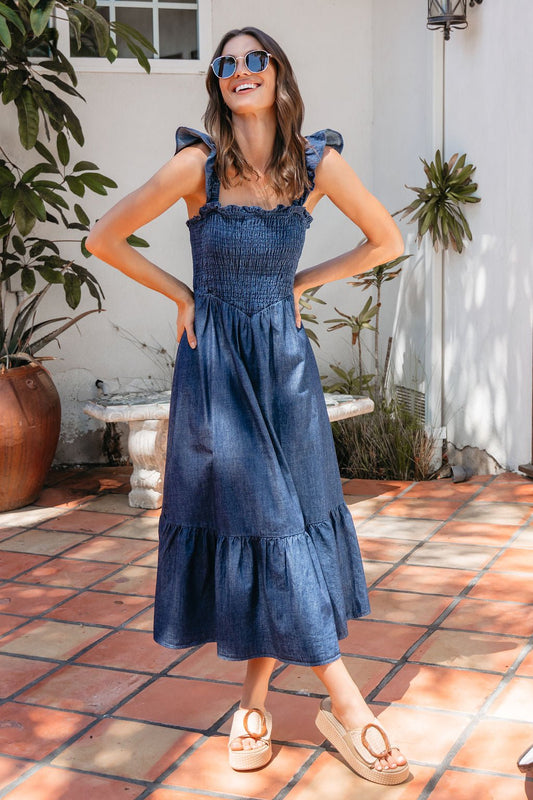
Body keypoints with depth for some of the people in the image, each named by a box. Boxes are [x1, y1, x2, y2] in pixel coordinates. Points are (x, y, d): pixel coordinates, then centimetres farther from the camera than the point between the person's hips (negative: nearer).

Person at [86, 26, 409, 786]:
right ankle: (344, 701, 6)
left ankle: (254, 698, 20)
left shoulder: (317, 162, -3)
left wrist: (300, 282, 3)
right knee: (250, 516, -4)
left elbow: (387, 241, 8)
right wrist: (183, 295, -2)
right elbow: (104, 238, -3)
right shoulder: (199, 163, -9)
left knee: (288, 517, 3)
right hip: (216, 360, -2)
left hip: (285, 358, 2)